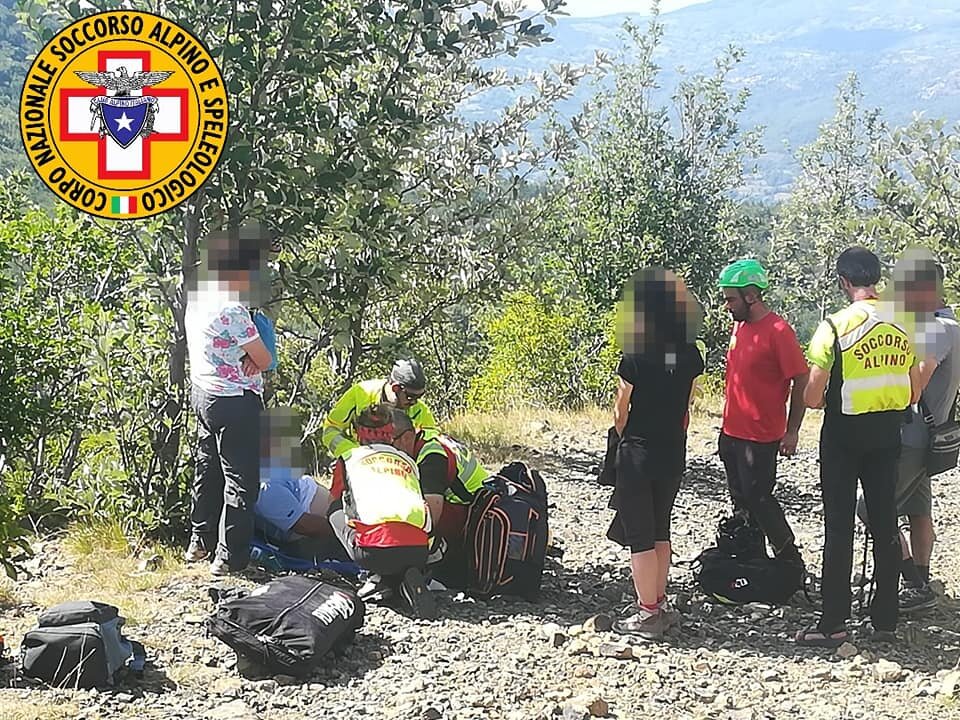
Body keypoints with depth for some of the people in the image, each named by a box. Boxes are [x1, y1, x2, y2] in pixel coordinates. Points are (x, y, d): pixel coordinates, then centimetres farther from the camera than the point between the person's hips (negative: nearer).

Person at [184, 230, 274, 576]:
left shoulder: (196, 301, 3)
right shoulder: (231, 310, -25)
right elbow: (264, 360, -17)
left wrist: (246, 356, -7)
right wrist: (253, 359, 5)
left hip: (202, 393, 9)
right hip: (234, 401, -9)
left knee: (208, 470, 21)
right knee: (240, 481, 1)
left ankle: (200, 542, 32)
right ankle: (228, 557, 6)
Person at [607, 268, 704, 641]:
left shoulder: (636, 358, -16)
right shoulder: (689, 355, -1)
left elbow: (621, 411, -6)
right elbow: (685, 406, 6)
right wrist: (673, 439, 16)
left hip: (637, 452, -6)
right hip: (674, 451, 6)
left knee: (638, 532, 3)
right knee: (660, 528, 19)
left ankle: (647, 613, 5)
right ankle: (658, 603, 26)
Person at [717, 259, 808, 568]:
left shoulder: (778, 331, -16)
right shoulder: (739, 325, 9)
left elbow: (801, 382, -14)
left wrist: (792, 431, -13)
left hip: (761, 436, -8)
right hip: (732, 432, 8)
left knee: (758, 498, -4)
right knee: (741, 500, 13)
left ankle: (791, 562, 10)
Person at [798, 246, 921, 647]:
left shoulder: (836, 326, -15)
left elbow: (812, 397, -14)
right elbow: (913, 394, 7)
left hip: (843, 437, -4)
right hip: (887, 436, 5)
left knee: (839, 527, 1)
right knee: (884, 524, 12)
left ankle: (833, 624, 4)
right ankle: (885, 619, 18)